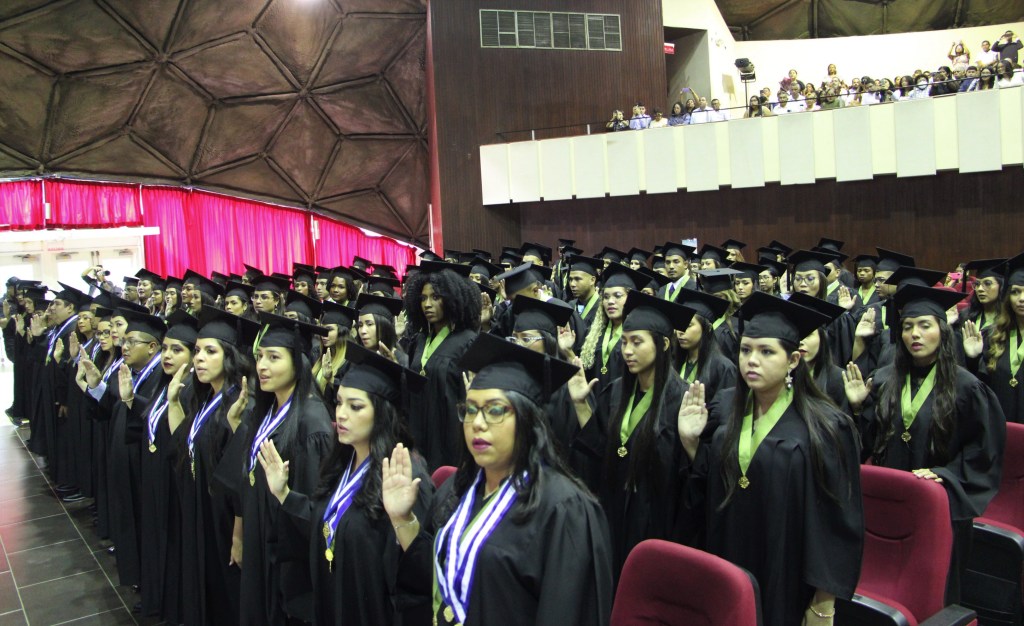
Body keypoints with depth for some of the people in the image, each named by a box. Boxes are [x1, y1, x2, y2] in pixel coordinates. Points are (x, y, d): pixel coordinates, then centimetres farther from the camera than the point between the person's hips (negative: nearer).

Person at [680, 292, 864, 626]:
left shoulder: (825, 427, -13)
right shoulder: (723, 409, 0)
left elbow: (838, 519, -11)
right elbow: (706, 490, 7)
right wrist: (690, 441, -8)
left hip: (787, 585, -4)